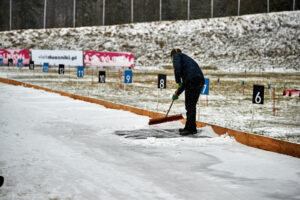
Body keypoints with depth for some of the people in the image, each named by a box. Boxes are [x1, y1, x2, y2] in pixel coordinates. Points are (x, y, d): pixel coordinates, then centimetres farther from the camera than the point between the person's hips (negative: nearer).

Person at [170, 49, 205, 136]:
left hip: (192, 79, -8)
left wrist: (178, 81, -3)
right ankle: (190, 128, 20)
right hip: (200, 80, 8)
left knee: (189, 105, -5)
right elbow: (185, 82, 36)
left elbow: (177, 68, -10)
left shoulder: (176, 55, 15)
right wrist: (177, 93, 37)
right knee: (191, 105, 15)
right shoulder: (187, 59, 37)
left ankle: (190, 128, -6)